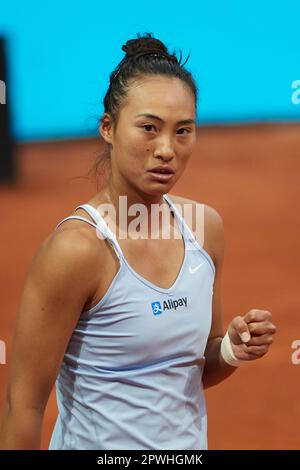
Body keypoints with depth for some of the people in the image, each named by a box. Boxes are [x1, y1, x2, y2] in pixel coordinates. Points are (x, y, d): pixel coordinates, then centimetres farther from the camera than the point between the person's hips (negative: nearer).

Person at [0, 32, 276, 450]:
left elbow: (197, 370, 7)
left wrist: (233, 351, -10)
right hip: (100, 445, -5)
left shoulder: (206, 225, -4)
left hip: (190, 442, 6)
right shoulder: (74, 248, -22)